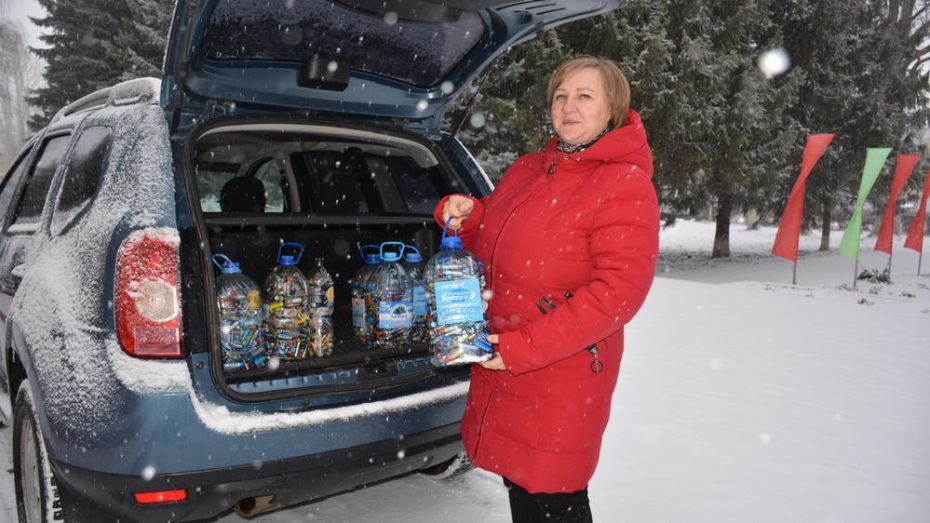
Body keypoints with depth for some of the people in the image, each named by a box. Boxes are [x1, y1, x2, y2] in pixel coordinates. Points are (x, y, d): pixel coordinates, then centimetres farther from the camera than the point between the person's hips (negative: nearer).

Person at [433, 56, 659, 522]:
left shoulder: (626, 186, -12)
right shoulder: (526, 170, 10)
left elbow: (619, 290, -20)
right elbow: (490, 247, 19)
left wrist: (528, 347, -23)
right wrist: (465, 214, -4)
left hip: (562, 380, -6)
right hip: (500, 366, 7)